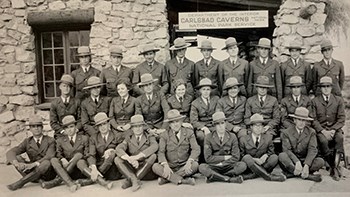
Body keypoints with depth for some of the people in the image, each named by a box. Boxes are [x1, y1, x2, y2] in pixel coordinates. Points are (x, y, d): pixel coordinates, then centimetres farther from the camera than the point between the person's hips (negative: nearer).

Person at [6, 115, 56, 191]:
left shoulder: (50, 140, -5)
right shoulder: (27, 142, 4)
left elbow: (49, 157, -22)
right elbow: (10, 153, -10)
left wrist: (33, 164, -37)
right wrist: (17, 163, -33)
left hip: (48, 173, -3)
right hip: (33, 171, 3)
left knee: (46, 163, -37)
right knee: (16, 158, -16)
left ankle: (20, 182, -25)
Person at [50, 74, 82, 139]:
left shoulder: (77, 102, 7)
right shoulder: (54, 103, 6)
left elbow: (80, 119, 8)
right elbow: (53, 123, 5)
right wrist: (63, 131, -8)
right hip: (60, 134, 0)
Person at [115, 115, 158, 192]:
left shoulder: (150, 137, 6)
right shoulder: (128, 139, 12)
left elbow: (154, 147, -18)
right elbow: (118, 149, -7)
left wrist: (136, 157, -29)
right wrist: (129, 159, -27)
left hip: (146, 169, -2)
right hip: (131, 169, 2)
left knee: (153, 156, -28)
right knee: (117, 159, -16)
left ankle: (129, 180, -26)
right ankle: (134, 180, -32)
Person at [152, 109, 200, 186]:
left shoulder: (189, 132, 3)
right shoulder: (164, 135, 2)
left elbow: (196, 149, -7)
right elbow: (161, 152, -9)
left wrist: (189, 162, -27)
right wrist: (165, 166, -29)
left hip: (184, 166, 0)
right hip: (170, 167, 0)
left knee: (195, 165, -30)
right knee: (155, 167, -26)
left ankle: (166, 178, -22)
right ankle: (183, 180, -28)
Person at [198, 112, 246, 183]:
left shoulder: (232, 137, 1)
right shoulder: (209, 137, -2)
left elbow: (236, 157, -3)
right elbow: (208, 158, -9)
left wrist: (221, 163, -11)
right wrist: (225, 157, -10)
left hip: (228, 167, 1)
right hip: (214, 167, -1)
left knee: (243, 165, -27)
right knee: (202, 167, -31)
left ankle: (214, 176, -22)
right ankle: (230, 179, -27)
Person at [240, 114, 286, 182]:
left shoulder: (267, 139, 6)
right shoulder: (243, 140, 0)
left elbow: (271, 151, 11)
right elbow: (241, 155, 1)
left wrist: (266, 155, -14)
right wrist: (253, 159, -16)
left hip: (263, 164, 2)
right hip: (250, 165, -2)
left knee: (275, 157, -23)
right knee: (247, 157, -34)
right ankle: (268, 176, -37)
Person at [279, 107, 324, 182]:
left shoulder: (311, 132, 2)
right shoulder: (286, 132, -2)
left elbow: (312, 150, -11)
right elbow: (287, 150, -14)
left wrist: (306, 165, -28)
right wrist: (297, 162, -32)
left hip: (305, 161, 2)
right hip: (291, 162, -1)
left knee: (320, 161, -23)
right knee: (281, 156, -31)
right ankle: (307, 175, -33)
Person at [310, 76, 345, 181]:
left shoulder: (338, 100, 10)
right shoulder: (315, 101, 7)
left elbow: (341, 119, 3)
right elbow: (313, 119, 0)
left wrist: (333, 130, -13)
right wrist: (323, 131, -14)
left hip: (335, 128, 1)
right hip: (320, 129, -1)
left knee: (339, 138, -33)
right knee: (323, 141, -32)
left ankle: (336, 165, -29)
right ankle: (334, 168, -18)